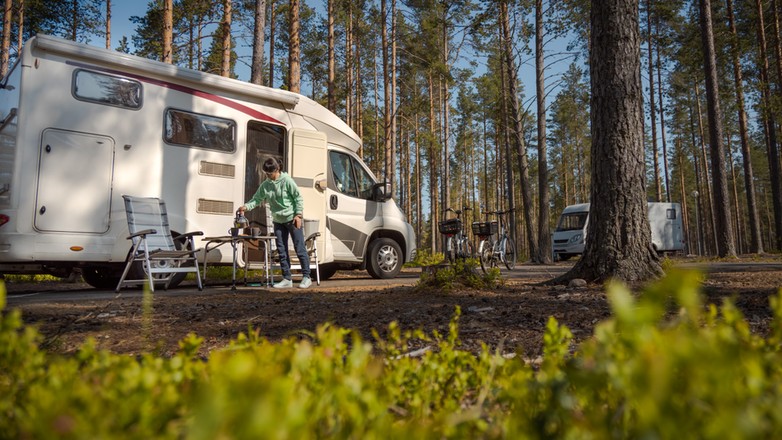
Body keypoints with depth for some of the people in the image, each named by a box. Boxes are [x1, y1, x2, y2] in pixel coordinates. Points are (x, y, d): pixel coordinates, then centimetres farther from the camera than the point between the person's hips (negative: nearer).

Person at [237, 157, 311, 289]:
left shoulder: (287, 181, -13)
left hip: (292, 219, -6)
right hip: (278, 221, 6)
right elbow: (257, 199, 3)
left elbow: (298, 198, -10)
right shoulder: (265, 185, 3)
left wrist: (298, 215, -15)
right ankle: (287, 279, 15)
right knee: (282, 251, 7)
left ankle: (306, 277, 6)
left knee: (299, 248, -3)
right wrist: (246, 206, -15)